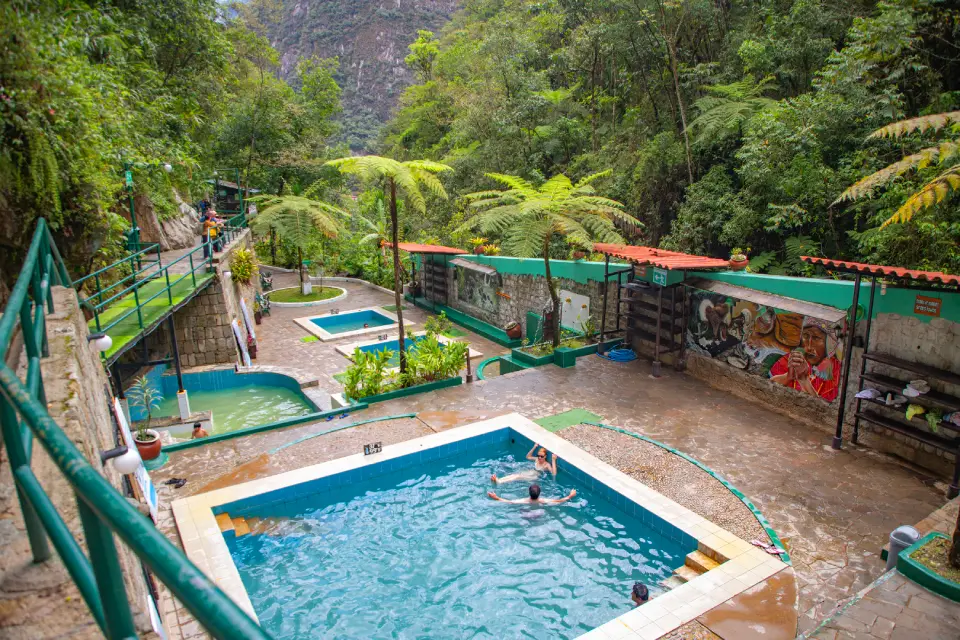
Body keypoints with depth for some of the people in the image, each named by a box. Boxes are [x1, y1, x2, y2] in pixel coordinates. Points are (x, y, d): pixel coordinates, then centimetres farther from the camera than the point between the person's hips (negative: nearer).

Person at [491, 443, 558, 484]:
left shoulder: (547, 465, -3)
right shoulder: (536, 459, 16)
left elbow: (554, 473, -19)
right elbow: (528, 456, 32)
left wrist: (553, 460, -22)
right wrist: (534, 447, 21)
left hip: (535, 477, -7)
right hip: (529, 472, 7)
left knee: (518, 476, -31)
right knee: (514, 475, -23)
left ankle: (499, 482, -50)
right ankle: (498, 480, -43)